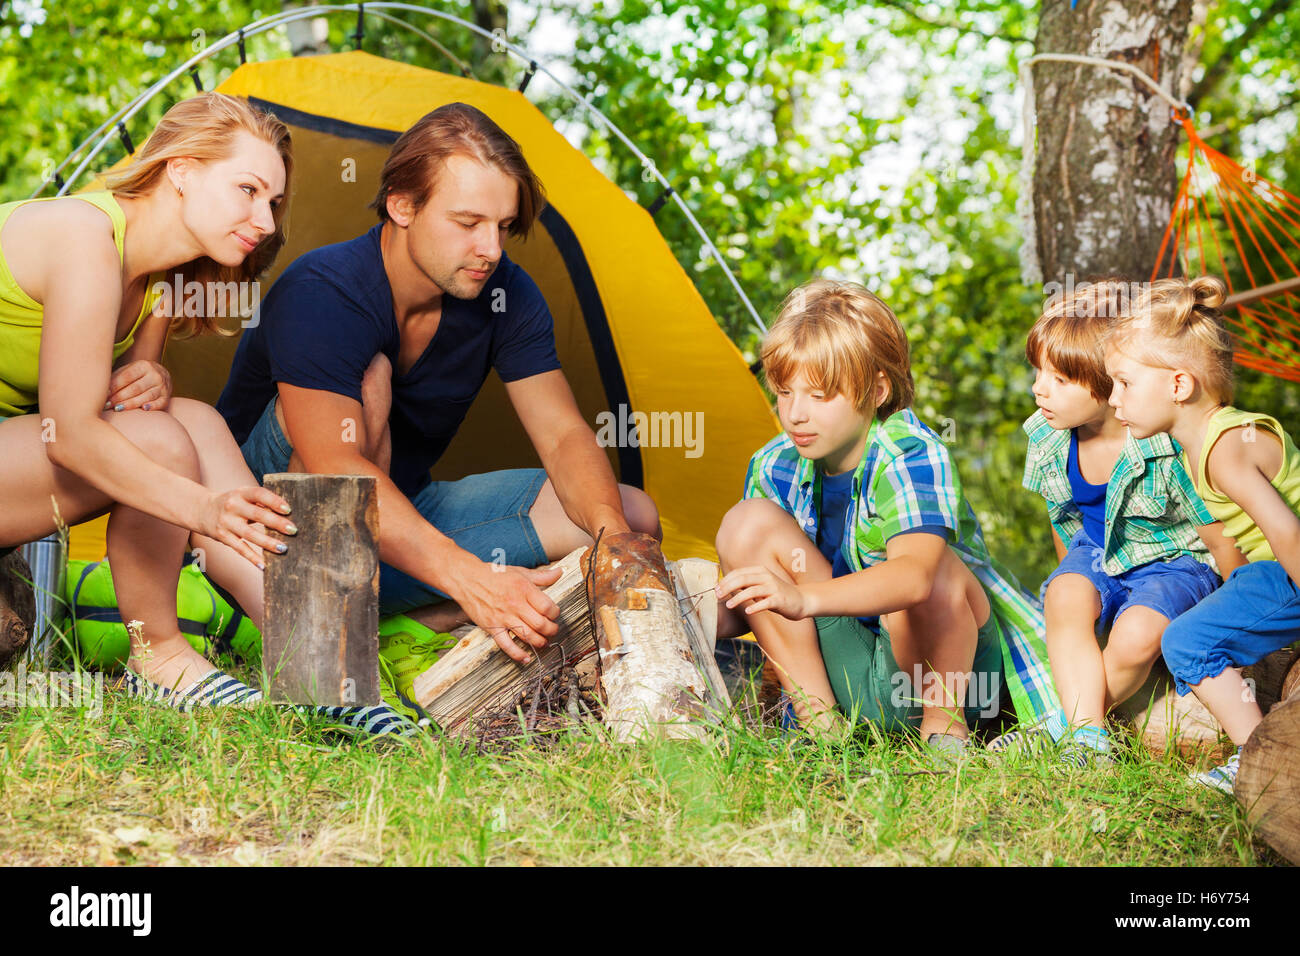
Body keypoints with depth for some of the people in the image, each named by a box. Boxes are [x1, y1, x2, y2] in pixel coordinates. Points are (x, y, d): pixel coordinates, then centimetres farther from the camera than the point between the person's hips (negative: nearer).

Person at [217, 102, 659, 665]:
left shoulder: (506, 296, -9)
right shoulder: (318, 295, -28)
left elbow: (564, 437, -11)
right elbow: (336, 470, -40)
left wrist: (612, 534, -34)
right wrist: (467, 577, -53)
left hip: (404, 516, 6)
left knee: (634, 514, -10)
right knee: (367, 375, -36)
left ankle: (413, 618, -18)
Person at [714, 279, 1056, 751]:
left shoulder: (911, 455, -22)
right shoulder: (774, 468, -3)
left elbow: (914, 574, -44)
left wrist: (803, 599, -59)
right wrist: (722, 600, -19)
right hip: (845, 670, 5)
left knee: (937, 570, -38)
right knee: (749, 522, -14)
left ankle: (944, 721, -8)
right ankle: (819, 722, -10)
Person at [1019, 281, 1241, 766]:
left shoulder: (1169, 452, -30)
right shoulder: (1046, 438, -11)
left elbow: (1224, 543, -16)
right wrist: (1074, 576, 21)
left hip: (1174, 560, -5)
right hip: (1097, 554, 5)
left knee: (1136, 638, -32)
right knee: (1064, 597, -28)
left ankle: (1060, 726, -10)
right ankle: (1088, 739, -30)